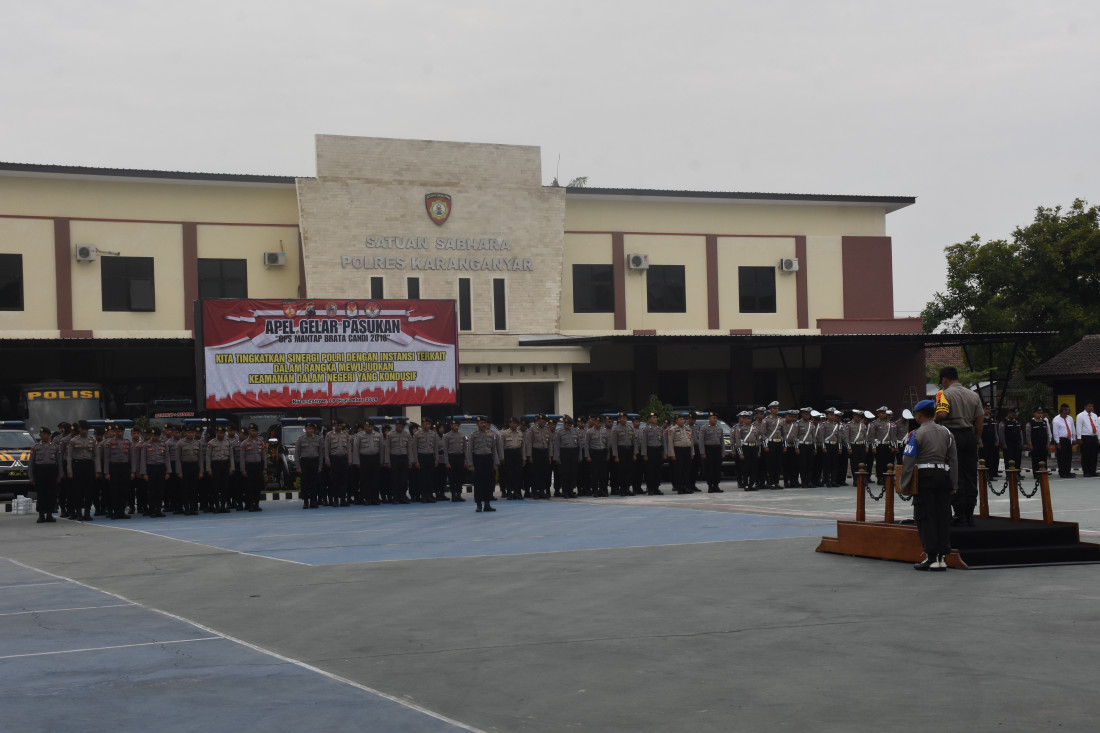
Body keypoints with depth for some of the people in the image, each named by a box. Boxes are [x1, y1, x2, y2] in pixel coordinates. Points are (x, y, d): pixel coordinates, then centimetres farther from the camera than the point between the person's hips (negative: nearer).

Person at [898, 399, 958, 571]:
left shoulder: (917, 434, -6)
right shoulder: (946, 433, 10)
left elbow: (908, 461, -8)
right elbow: (953, 460, 11)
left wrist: (904, 485, -3)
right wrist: (954, 484, 15)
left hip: (925, 476, -5)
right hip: (943, 475, 5)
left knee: (925, 517, -2)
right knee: (943, 516, 8)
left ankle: (931, 557, -7)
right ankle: (942, 556, 9)